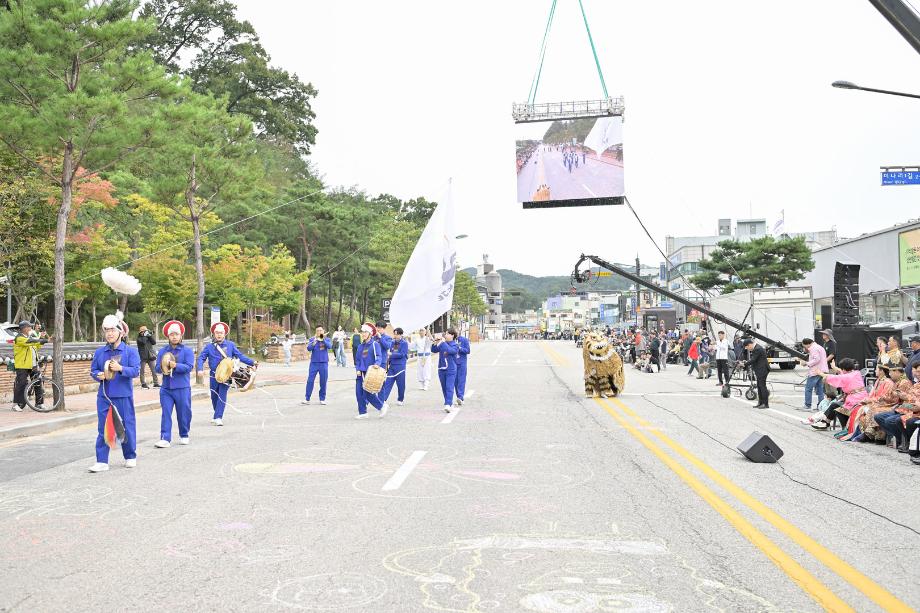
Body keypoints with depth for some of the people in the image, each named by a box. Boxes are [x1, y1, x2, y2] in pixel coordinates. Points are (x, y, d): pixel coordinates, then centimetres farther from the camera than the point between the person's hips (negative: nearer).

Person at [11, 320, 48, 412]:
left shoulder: (30, 336, 15)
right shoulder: (19, 338, -10)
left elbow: (37, 345, 23)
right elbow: (30, 342, -26)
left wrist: (41, 337, 7)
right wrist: (43, 340, -29)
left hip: (33, 365, 7)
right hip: (22, 366, -7)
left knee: (38, 383, 4)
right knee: (21, 384, -6)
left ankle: (39, 403, 10)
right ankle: (16, 404, 4)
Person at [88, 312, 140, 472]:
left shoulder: (130, 351, -3)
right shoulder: (99, 352, 7)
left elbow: (136, 370, -10)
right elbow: (93, 370, 13)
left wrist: (121, 368, -26)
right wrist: (98, 375, -10)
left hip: (123, 396, -3)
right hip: (104, 396, 3)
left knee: (127, 426, 6)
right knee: (103, 428, 2)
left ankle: (130, 457, 23)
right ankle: (102, 461, 7)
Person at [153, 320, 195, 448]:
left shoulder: (187, 350, 0)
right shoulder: (162, 351, 10)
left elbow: (189, 367, -11)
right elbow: (157, 367, 6)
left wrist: (175, 366, -24)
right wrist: (162, 369, -16)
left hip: (182, 388, -2)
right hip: (166, 388, 2)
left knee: (183, 413, 6)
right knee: (165, 413, -3)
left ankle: (184, 436, 23)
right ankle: (165, 439, -5)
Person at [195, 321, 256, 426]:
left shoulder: (230, 345, 4)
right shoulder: (209, 346, 3)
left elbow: (240, 356, 4)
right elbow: (201, 358, -1)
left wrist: (252, 362, -6)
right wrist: (200, 369, -18)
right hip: (213, 375, 1)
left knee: (222, 395, -10)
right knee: (214, 396, 12)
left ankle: (218, 417, -11)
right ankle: (218, 415, 33)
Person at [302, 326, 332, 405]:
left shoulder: (327, 339, 5)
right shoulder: (312, 339, 4)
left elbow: (329, 346, -13)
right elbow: (309, 348, -8)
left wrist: (323, 339, -21)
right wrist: (314, 342, -23)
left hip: (324, 363, 0)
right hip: (314, 363, 0)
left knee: (323, 381, 3)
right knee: (310, 380, -2)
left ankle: (322, 399, 14)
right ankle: (307, 398, 3)